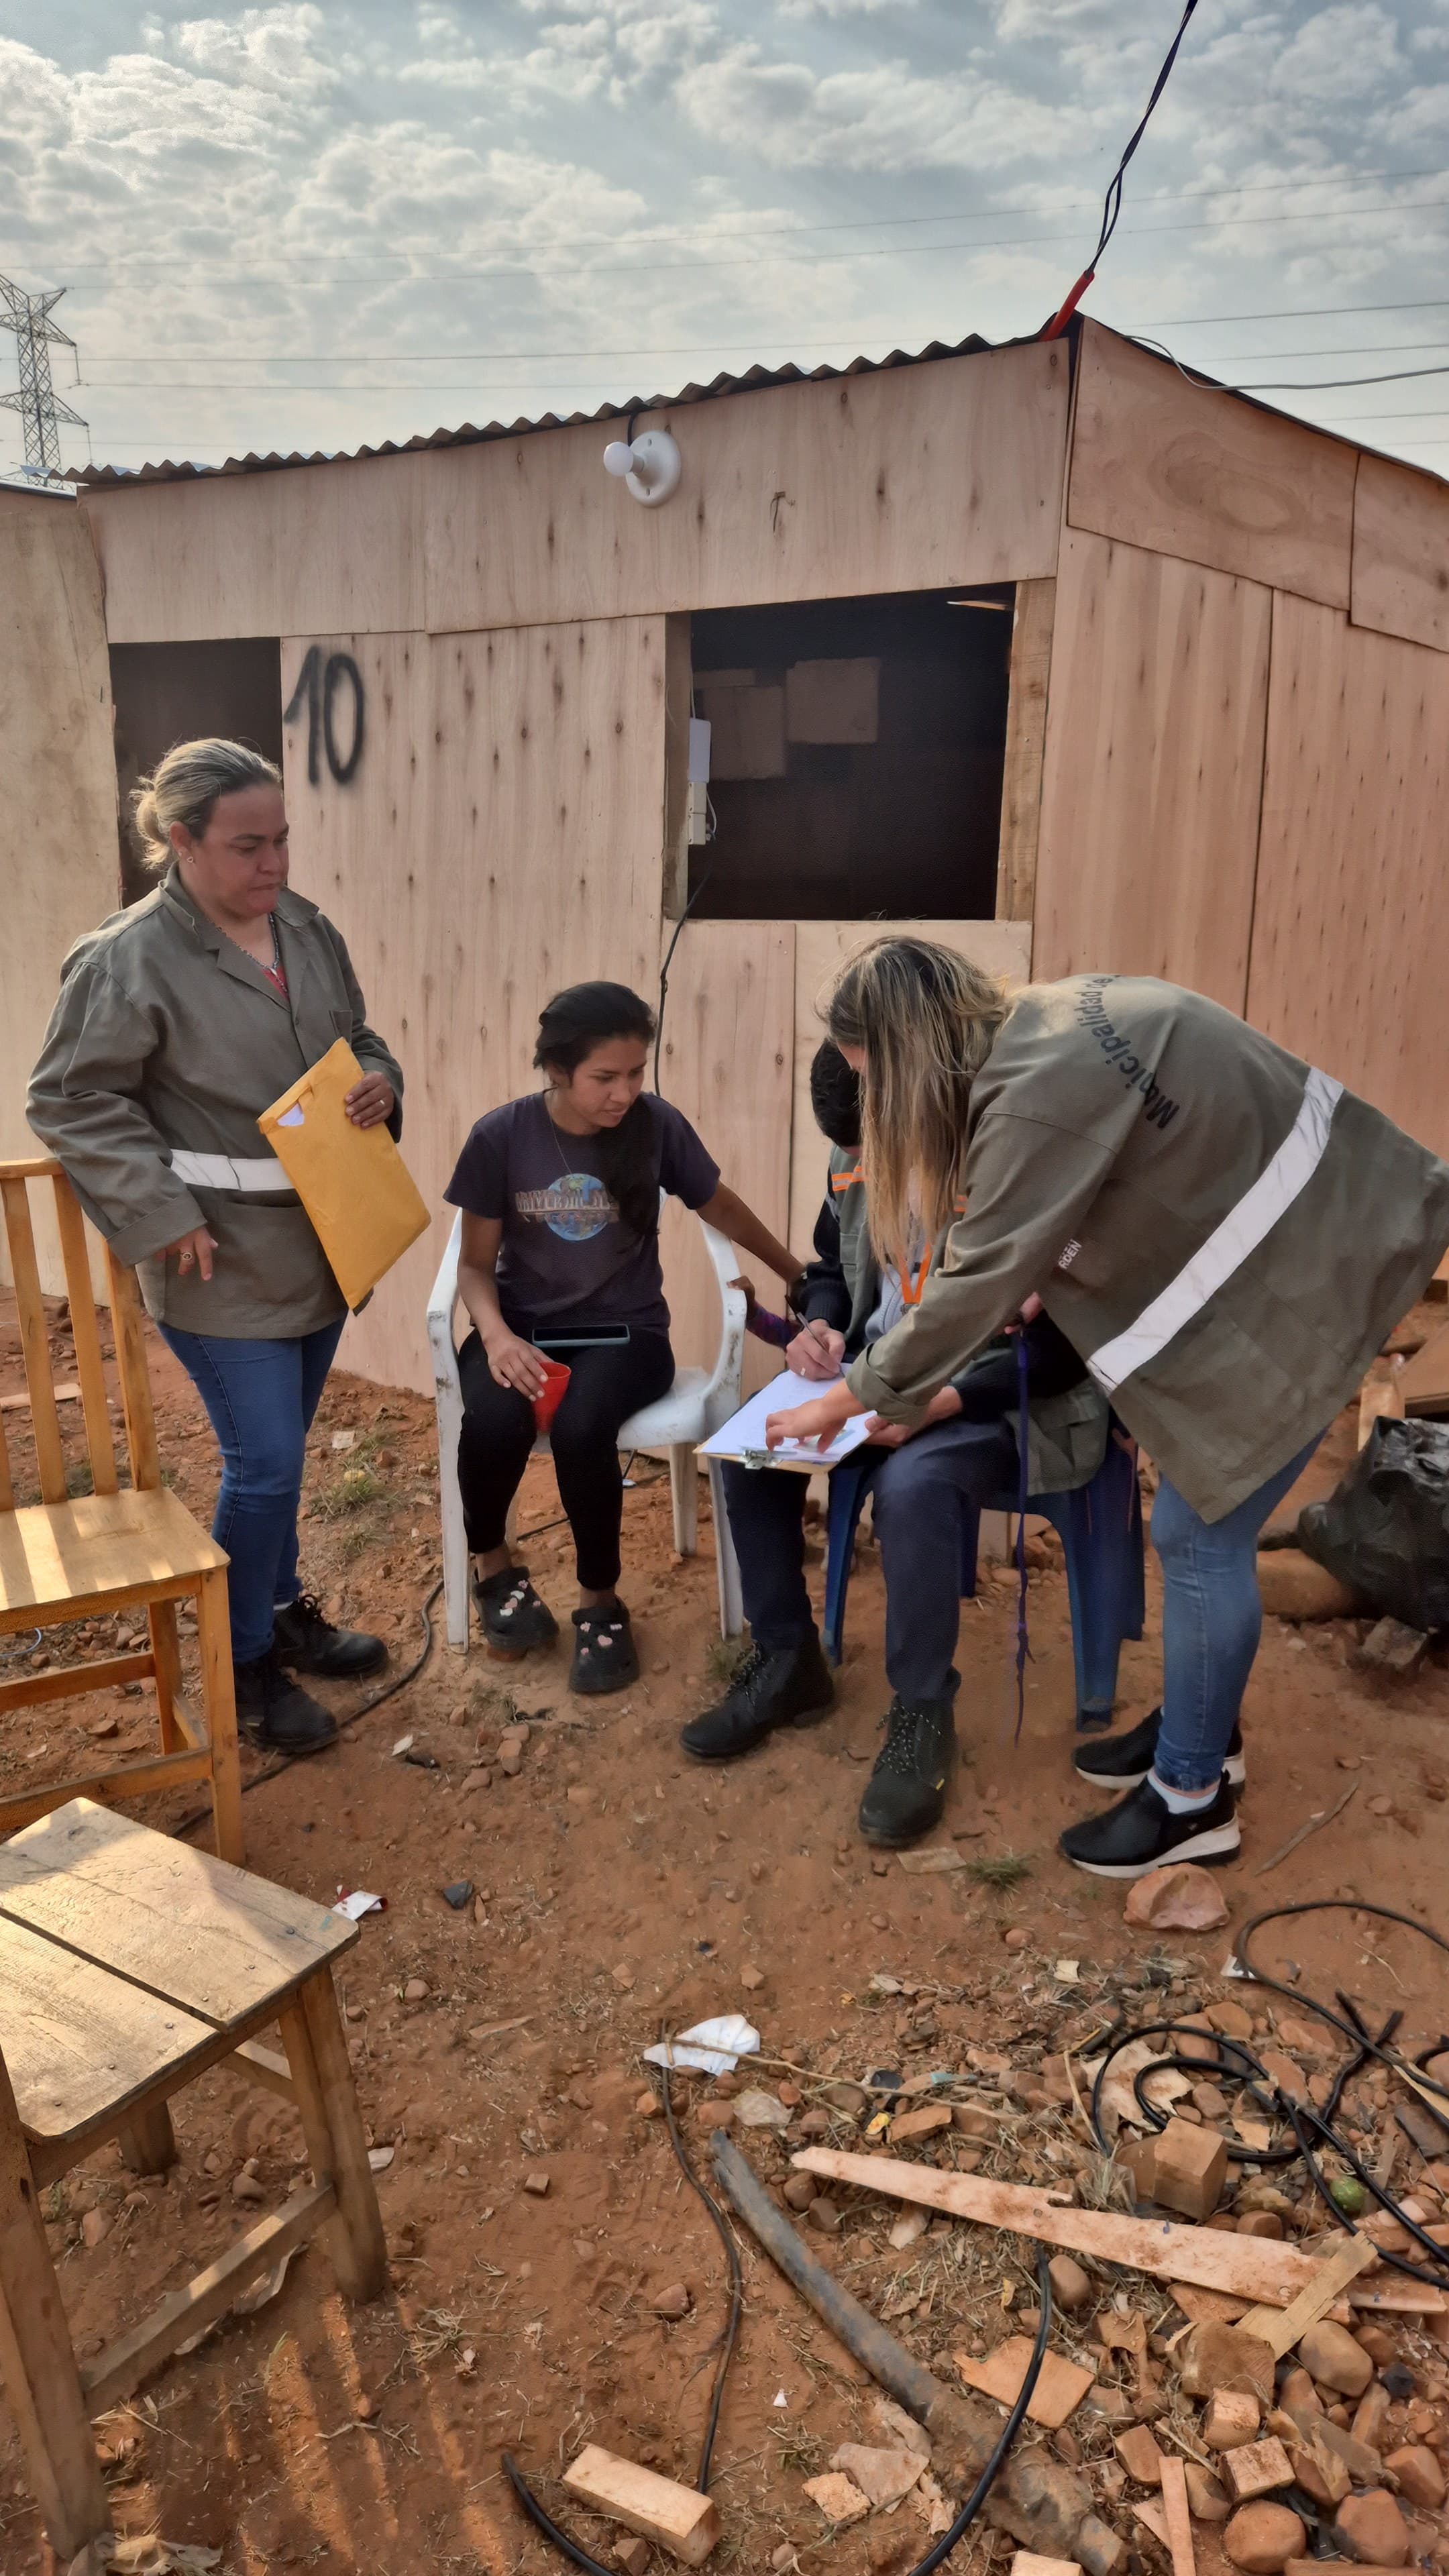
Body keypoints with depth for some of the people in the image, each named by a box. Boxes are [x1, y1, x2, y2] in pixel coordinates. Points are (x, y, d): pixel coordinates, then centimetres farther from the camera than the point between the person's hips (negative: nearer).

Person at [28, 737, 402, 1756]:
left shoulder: (308, 929, 5)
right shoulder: (127, 960, -15)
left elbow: (359, 1039, 18)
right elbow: (69, 1101, -11)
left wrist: (380, 1080, -5)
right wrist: (163, 1212, -16)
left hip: (322, 1243, 6)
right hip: (221, 1261, -6)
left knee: (278, 1452, 19)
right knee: (264, 1463, -3)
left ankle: (285, 1610, 39)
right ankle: (246, 1666, 18)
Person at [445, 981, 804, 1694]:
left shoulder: (657, 1125, -7)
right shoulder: (500, 1136, -8)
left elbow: (721, 1209, 10)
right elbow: (475, 1264, -1)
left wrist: (800, 1276, 20)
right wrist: (496, 1335, -21)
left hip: (623, 1331, 0)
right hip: (523, 1327, 1)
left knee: (581, 1429, -33)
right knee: (492, 1424, -32)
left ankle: (600, 1601, -6)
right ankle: (493, 1565, 3)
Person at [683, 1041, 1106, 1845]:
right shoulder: (856, 1159, -1)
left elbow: (1067, 1346, -20)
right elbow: (830, 1268, 16)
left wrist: (949, 1399, -31)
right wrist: (820, 1326, -8)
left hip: (1004, 1394, -7)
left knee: (912, 1485, -35)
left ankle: (922, 1715, -14)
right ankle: (786, 1661, 5)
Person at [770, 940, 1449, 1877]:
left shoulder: (1038, 1089, -26)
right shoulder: (1041, 1026, 3)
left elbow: (980, 1278, -20)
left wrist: (847, 1398, -9)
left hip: (1299, 1274, -9)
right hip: (1276, 1235, 9)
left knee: (1200, 1534, -1)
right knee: (1197, 1519, 16)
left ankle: (1193, 1799, 16)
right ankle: (1203, 1727, 34)